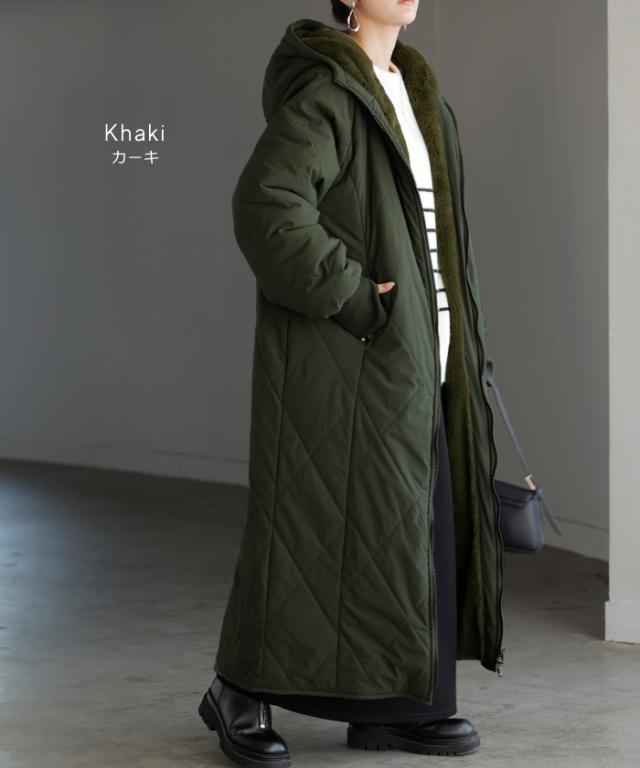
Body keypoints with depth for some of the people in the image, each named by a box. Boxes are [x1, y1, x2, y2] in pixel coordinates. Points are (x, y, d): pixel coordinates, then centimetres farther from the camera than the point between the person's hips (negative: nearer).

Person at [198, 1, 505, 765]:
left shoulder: (412, 91, 15)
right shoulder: (324, 92, -13)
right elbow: (265, 203, -27)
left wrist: (462, 331, 14)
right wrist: (350, 296, -22)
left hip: (412, 356, 9)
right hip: (348, 358, -9)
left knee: (423, 523, 9)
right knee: (349, 522, -4)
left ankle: (395, 707, 16)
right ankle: (239, 693, 9)